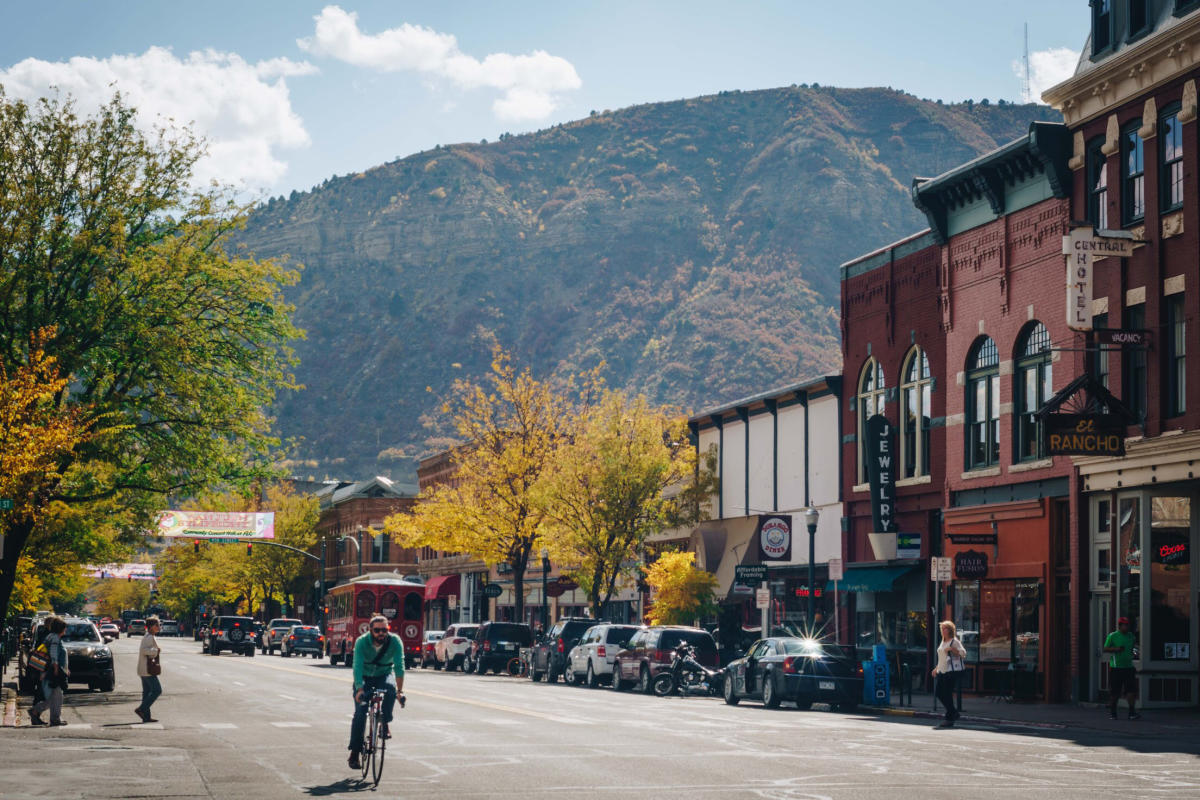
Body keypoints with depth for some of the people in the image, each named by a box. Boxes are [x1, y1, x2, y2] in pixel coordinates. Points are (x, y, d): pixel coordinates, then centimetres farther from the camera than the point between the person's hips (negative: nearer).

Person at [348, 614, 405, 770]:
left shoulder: (395, 641, -22)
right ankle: (354, 753, -5)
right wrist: (359, 689, -45)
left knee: (390, 687, -35)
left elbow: (399, 666, -26)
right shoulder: (361, 642, -23)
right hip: (364, 677, 0)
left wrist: (400, 690, -35)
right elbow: (357, 666, -32)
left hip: (384, 675, 0)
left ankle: (385, 724, -15)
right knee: (360, 713, -14)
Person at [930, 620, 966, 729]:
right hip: (942, 671, 9)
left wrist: (952, 649, -24)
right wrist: (937, 668, 24)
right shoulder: (943, 642, 20)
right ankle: (954, 713, 18)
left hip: (951, 671, -9)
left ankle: (949, 719, 0)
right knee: (938, 692, 4)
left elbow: (963, 653, -14)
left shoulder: (955, 641, -5)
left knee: (947, 694, -9)